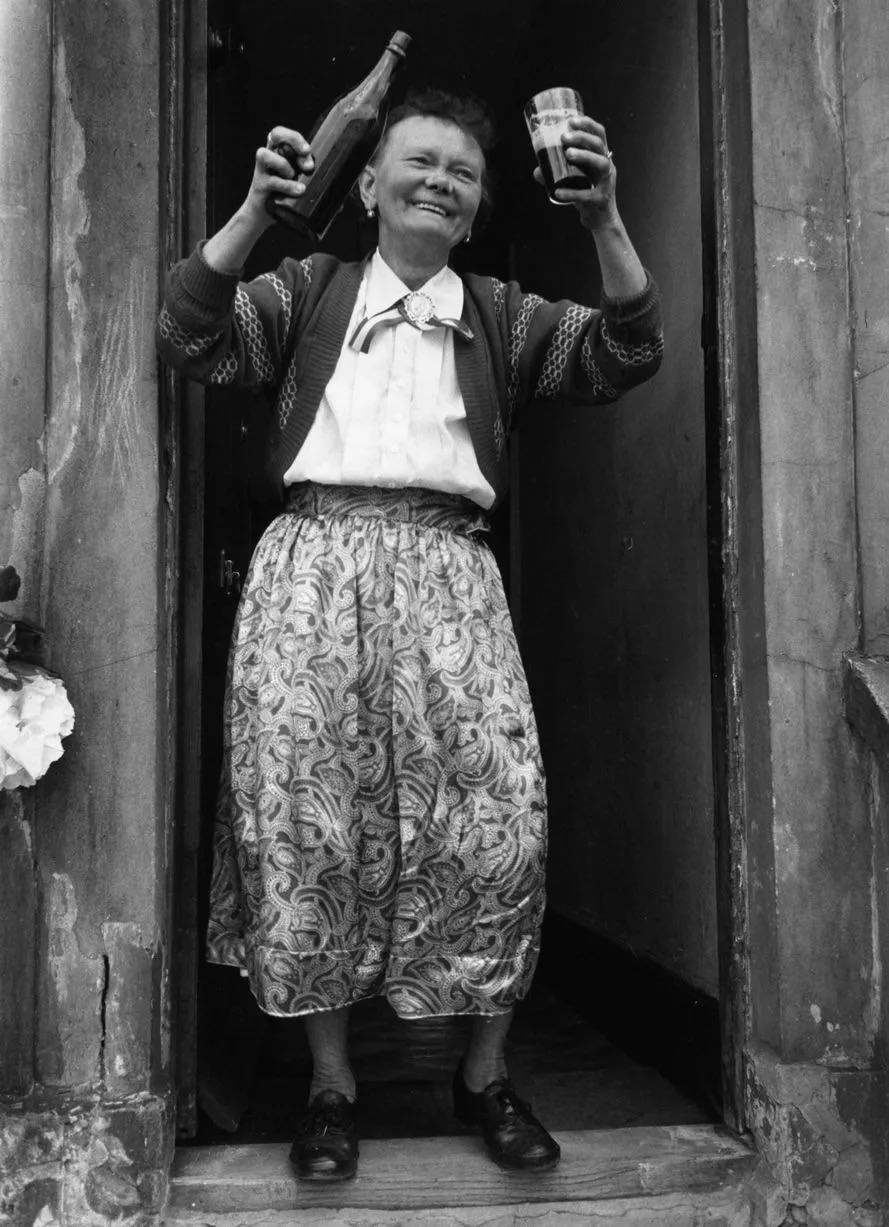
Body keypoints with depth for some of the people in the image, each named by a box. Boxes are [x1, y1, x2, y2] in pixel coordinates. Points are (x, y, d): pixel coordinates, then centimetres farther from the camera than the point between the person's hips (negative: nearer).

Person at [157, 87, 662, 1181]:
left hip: (447, 570, 1)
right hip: (314, 560, 0)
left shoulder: (502, 317, 21)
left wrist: (605, 222, -5)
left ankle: (486, 1073, 12)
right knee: (306, 816, -3)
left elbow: (625, 354, 9)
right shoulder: (310, 290, 18)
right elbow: (192, 340, 5)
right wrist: (253, 211, -6)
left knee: (496, 815, -8)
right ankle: (330, 1083, 13)